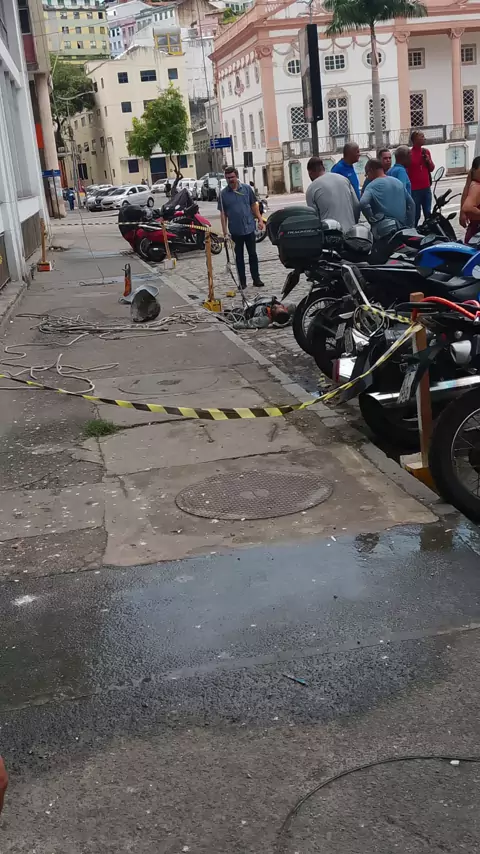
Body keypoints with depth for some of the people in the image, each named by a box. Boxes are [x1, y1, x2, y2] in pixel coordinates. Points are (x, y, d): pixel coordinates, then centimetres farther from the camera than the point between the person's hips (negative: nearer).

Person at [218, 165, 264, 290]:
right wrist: (224, 231, -2)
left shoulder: (247, 188, 1)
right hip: (235, 230, 0)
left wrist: (260, 219, -1)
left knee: (253, 254, 6)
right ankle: (242, 281, 13)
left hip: (249, 228, 0)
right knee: (239, 256, 7)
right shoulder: (223, 194, 0)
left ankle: (256, 278, 14)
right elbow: (223, 213, 2)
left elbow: (254, 205, 6)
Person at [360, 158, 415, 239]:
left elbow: (363, 203, -25)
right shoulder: (398, 182, 16)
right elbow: (411, 204, 18)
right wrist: (409, 225, 17)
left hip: (383, 230, -7)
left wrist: (373, 220, -13)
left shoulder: (372, 186, -6)